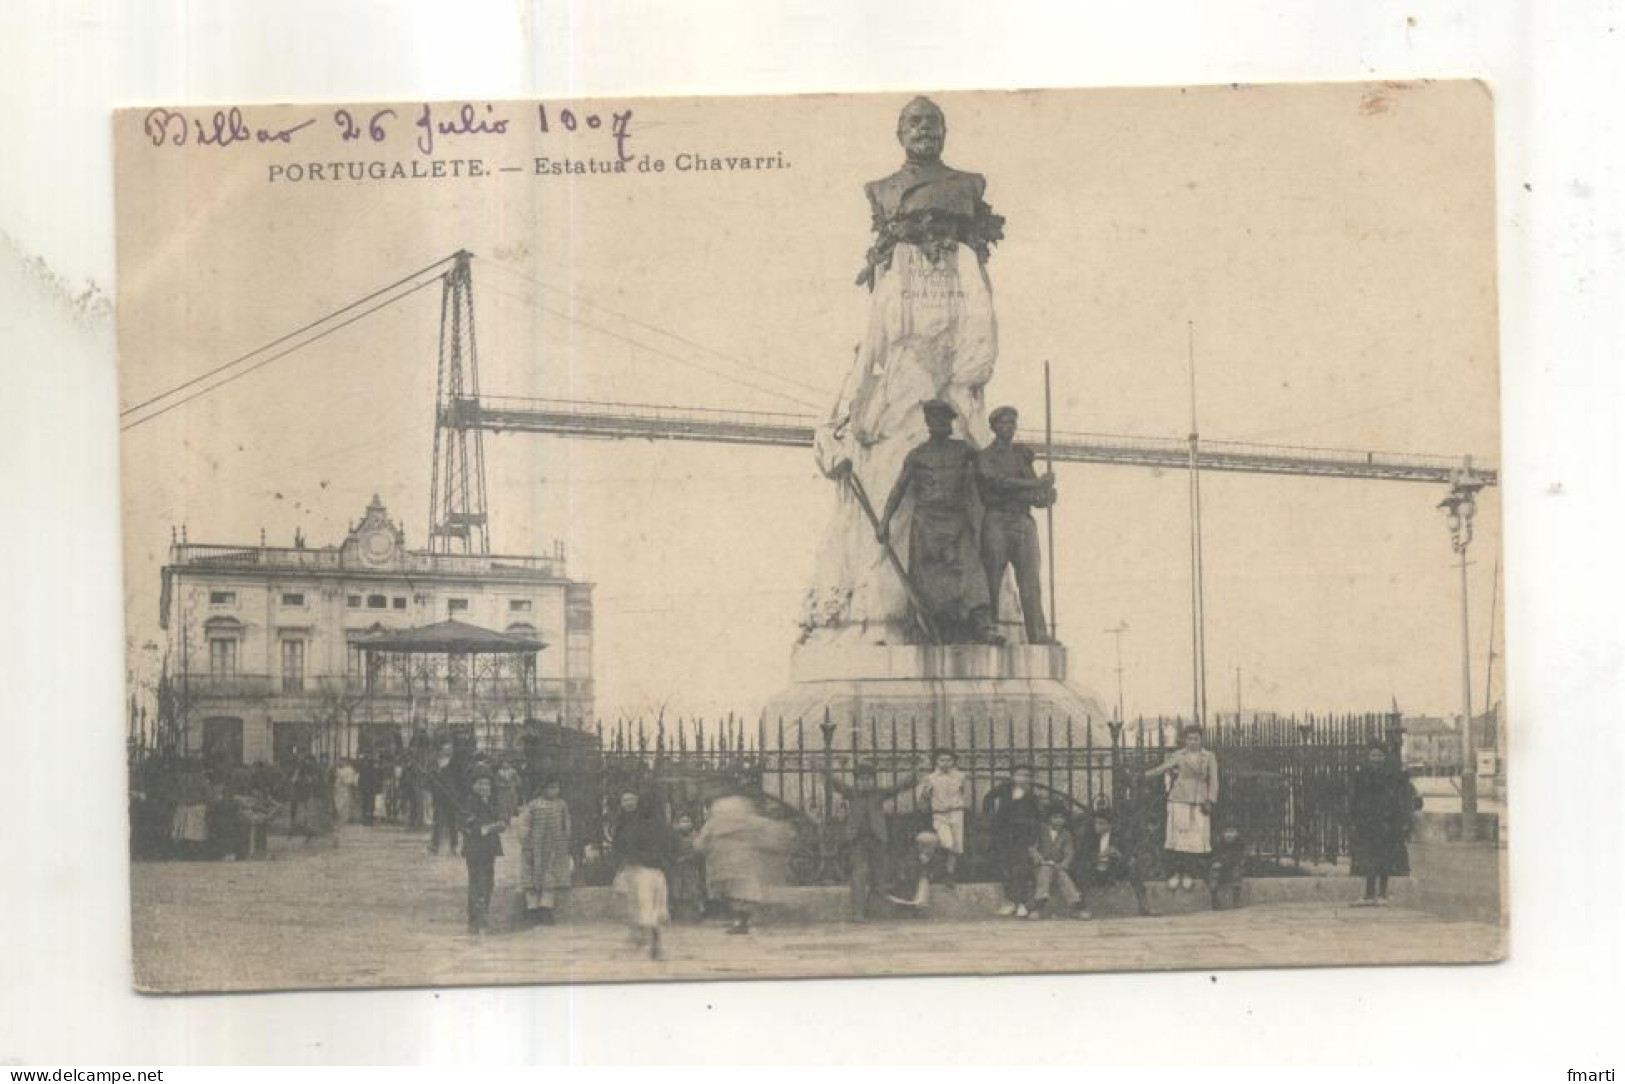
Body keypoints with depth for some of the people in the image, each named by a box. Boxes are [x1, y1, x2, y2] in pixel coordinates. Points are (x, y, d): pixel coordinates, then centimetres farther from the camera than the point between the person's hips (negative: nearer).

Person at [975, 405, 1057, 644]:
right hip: (997, 522, -4)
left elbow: (1044, 495, 15)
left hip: (1024, 521, 4)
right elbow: (1000, 483, -10)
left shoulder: (1022, 454, 20)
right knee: (992, 582, -8)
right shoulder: (985, 457, 7)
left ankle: (1039, 636, -9)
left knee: (1031, 582, -4)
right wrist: (1036, 485, -8)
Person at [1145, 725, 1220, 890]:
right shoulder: (1178, 756, 6)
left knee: (1196, 838, -5)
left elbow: (1213, 781, 4)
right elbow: (1160, 769, 3)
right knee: (1177, 837, -4)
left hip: (1199, 804, 1)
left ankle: (1189, 874, 4)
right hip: (1179, 802, 0)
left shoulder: (1209, 757, 7)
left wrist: (1210, 801, -6)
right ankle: (1175, 874, 0)